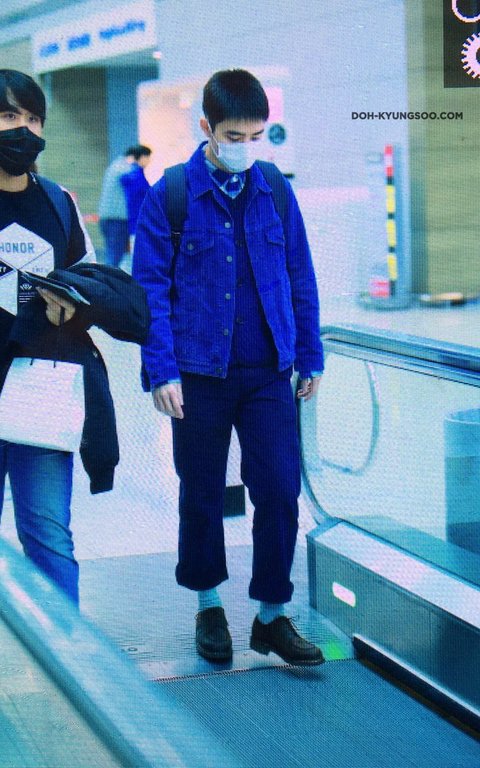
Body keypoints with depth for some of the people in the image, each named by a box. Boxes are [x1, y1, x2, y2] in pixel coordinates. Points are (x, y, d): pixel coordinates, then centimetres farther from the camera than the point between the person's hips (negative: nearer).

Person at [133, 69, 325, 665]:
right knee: (202, 495, 10)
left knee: (280, 490, -1)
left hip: (268, 371, 2)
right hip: (199, 373, -2)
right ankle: (208, 606, 28)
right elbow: (151, 289, -4)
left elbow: (300, 278, 11)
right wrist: (161, 372, -9)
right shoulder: (169, 196, -4)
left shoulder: (275, 192, 4)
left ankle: (272, 616, 12)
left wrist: (309, 358, 10)